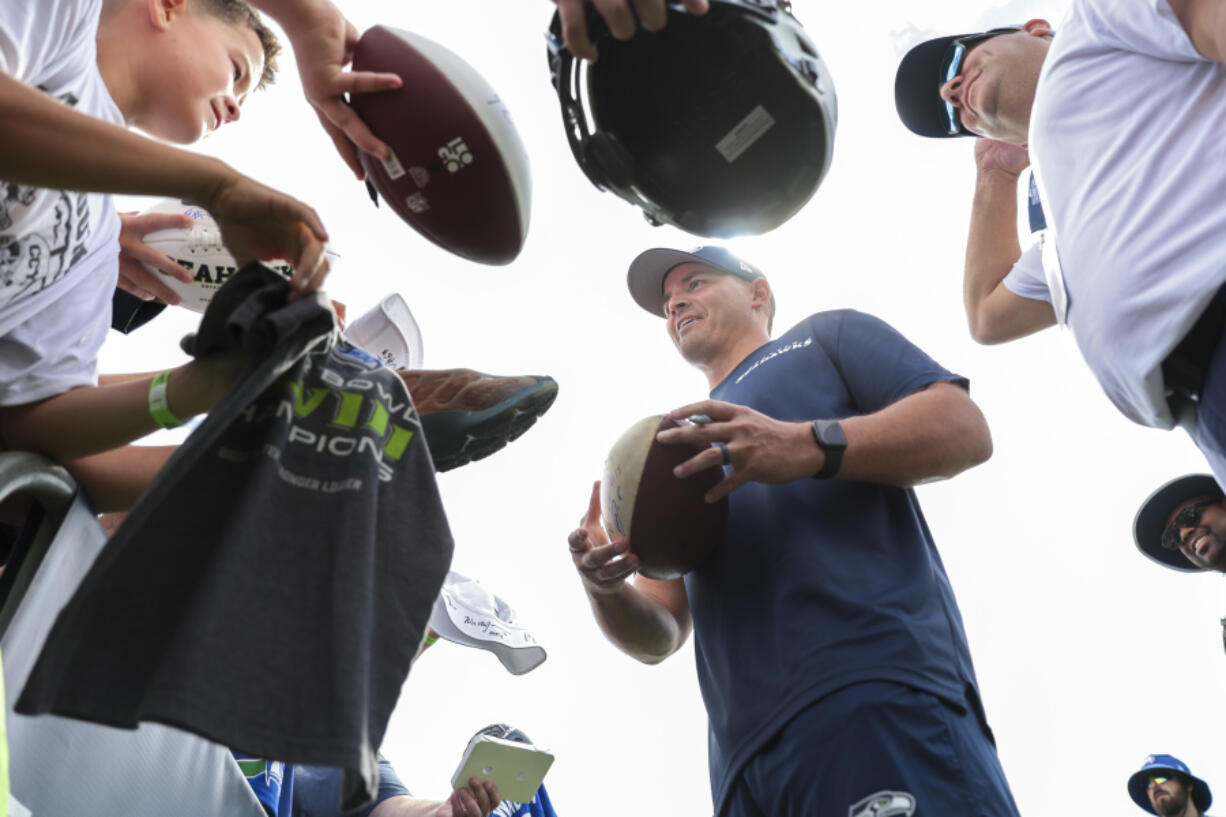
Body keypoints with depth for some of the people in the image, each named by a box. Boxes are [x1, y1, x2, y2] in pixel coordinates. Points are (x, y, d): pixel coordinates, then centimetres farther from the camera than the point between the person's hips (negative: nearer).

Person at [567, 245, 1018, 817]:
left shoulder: (826, 336, 19)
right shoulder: (685, 453, 31)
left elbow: (965, 427, 1)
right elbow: (660, 636, 24)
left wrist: (811, 446, -15)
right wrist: (606, 589, 0)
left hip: (879, 694, -5)